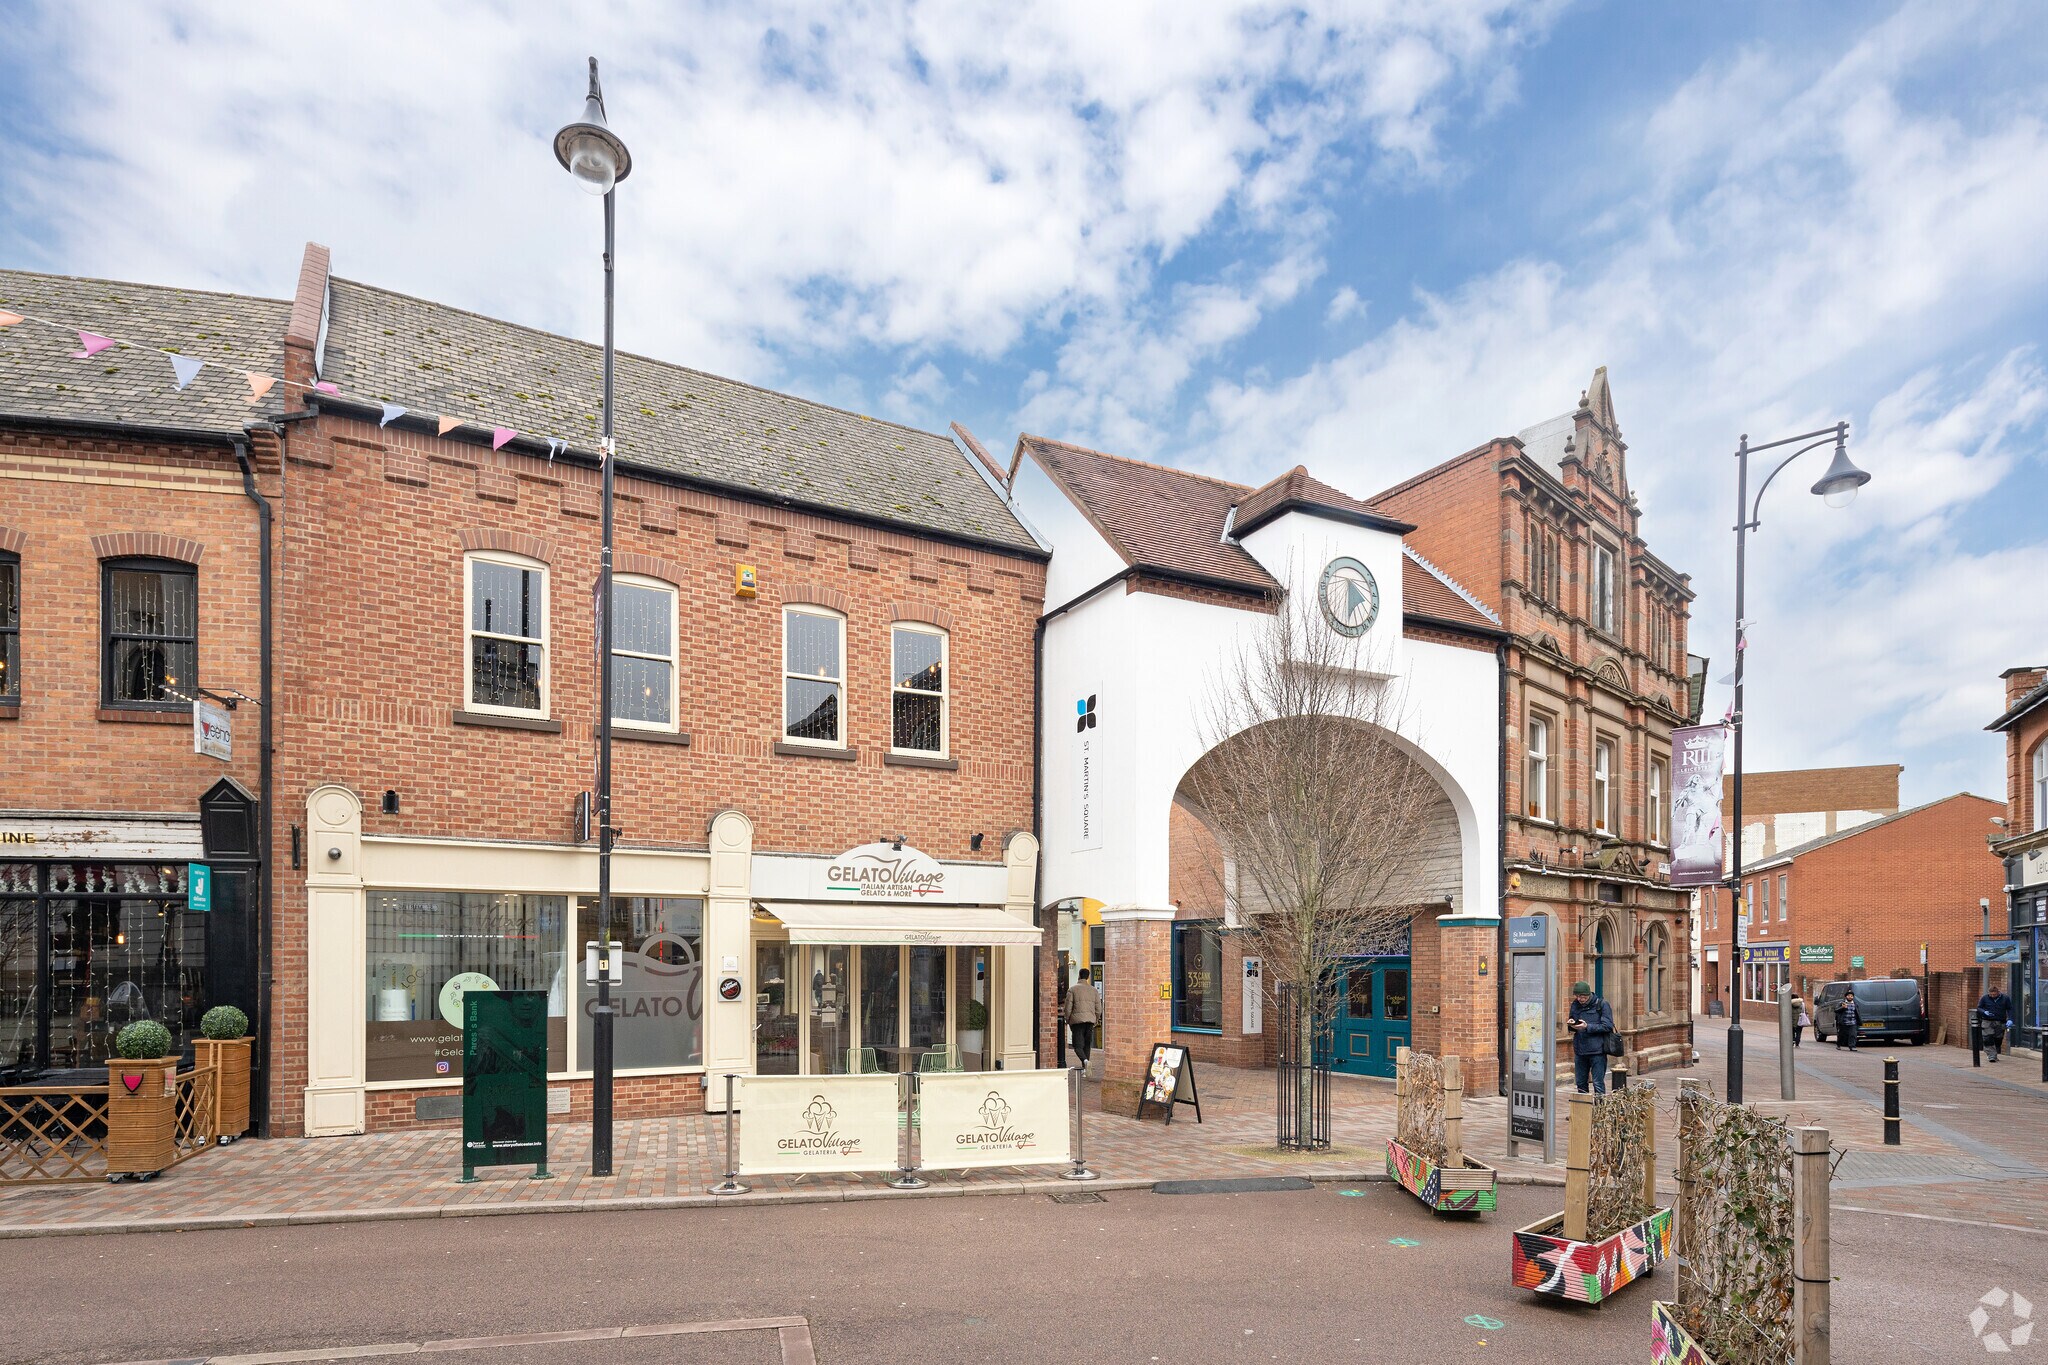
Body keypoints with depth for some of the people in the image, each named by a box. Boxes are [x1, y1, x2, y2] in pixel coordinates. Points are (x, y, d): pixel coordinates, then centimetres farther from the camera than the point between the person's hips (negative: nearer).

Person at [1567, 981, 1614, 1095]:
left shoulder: (1601, 1005, -7)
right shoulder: (1575, 1005, 9)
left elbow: (1608, 1026, -13)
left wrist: (1587, 1027, -21)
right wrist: (1571, 1025, -6)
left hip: (1597, 1051, -6)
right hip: (1579, 1050, 6)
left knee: (1598, 1083, -3)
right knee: (1580, 1083, 12)